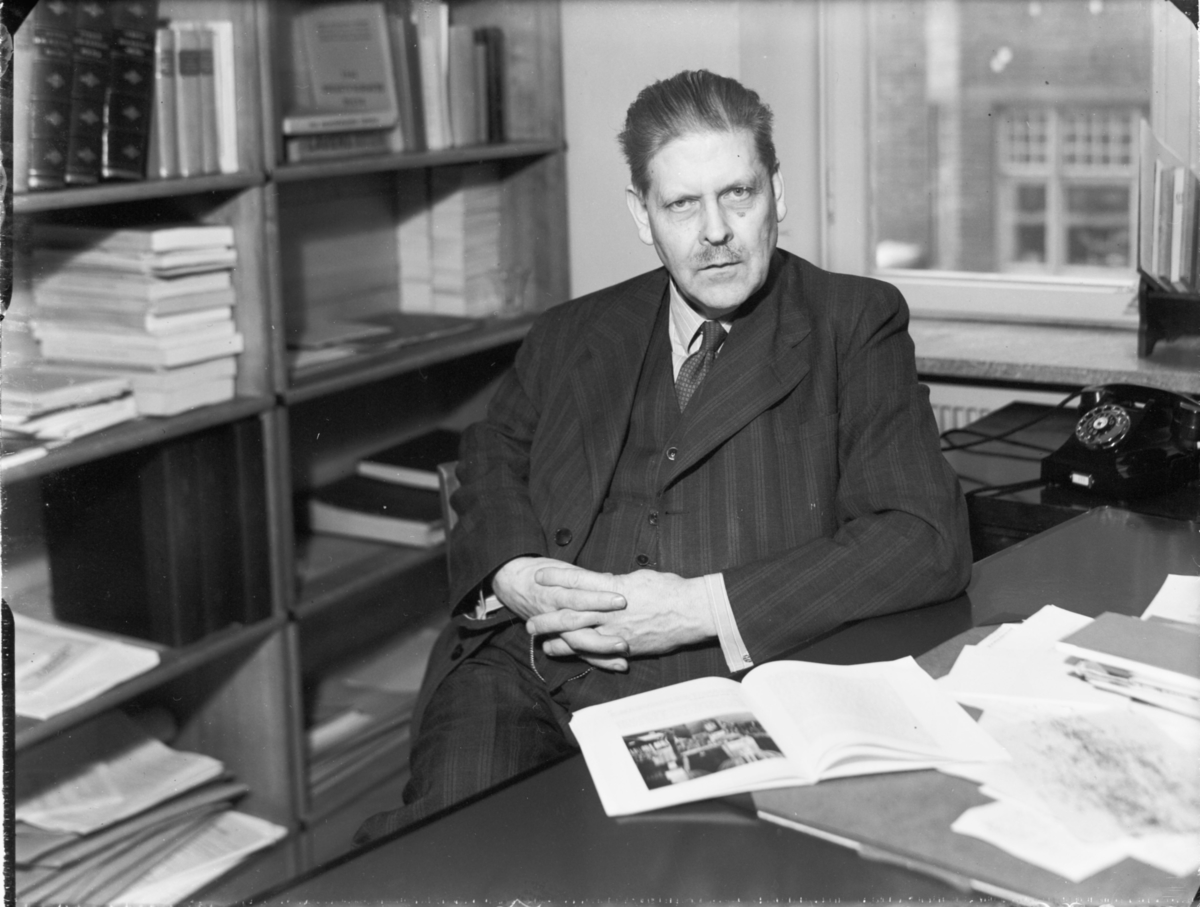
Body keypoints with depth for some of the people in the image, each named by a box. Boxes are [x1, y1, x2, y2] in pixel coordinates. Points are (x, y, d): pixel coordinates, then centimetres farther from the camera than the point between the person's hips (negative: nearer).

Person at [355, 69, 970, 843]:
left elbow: (929, 541, -4)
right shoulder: (573, 334, 18)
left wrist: (703, 607, -13)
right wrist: (514, 573, -1)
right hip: (523, 680, 3)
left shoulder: (855, 324, 6)